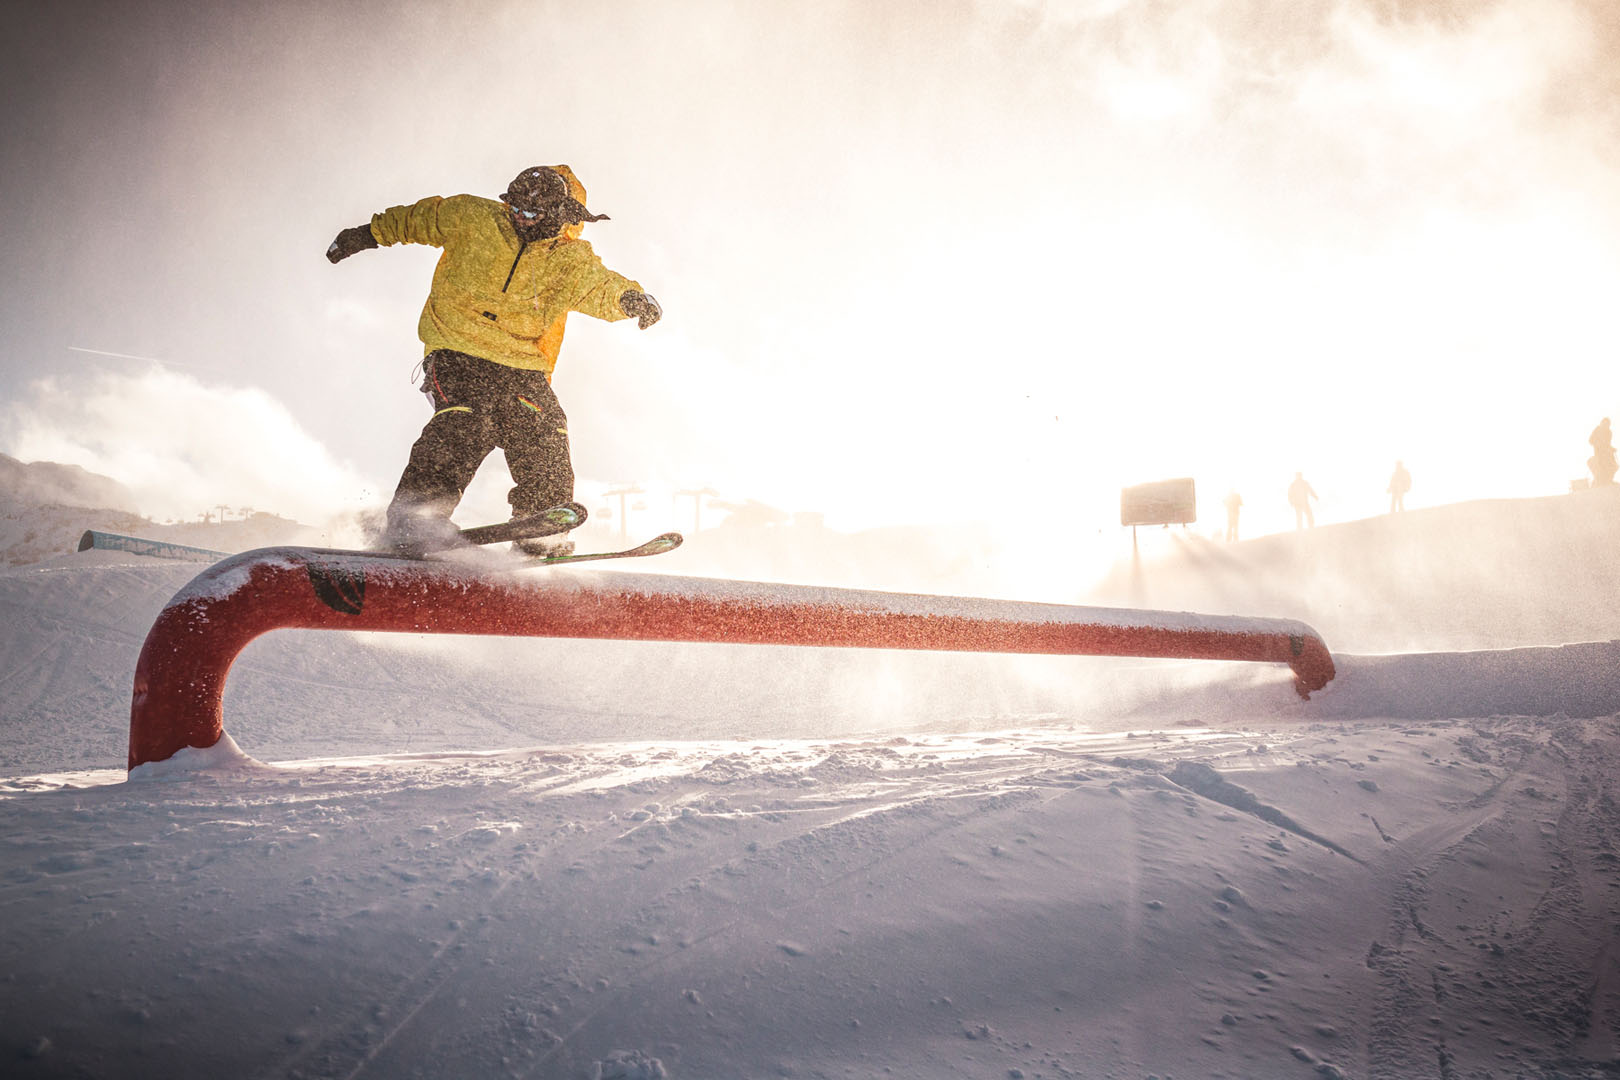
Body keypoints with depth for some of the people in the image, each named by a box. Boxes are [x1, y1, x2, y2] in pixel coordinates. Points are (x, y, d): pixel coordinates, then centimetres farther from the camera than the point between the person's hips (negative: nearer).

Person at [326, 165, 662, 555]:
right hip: (456, 351, -2)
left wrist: (632, 299, -37)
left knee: (544, 434, -12)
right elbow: (420, 217, 16)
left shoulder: (570, 261, 1)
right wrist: (368, 234, 25)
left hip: (521, 365, 2)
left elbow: (603, 288, -13)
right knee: (464, 424, -25)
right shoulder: (475, 218, 1)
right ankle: (412, 517, -22)